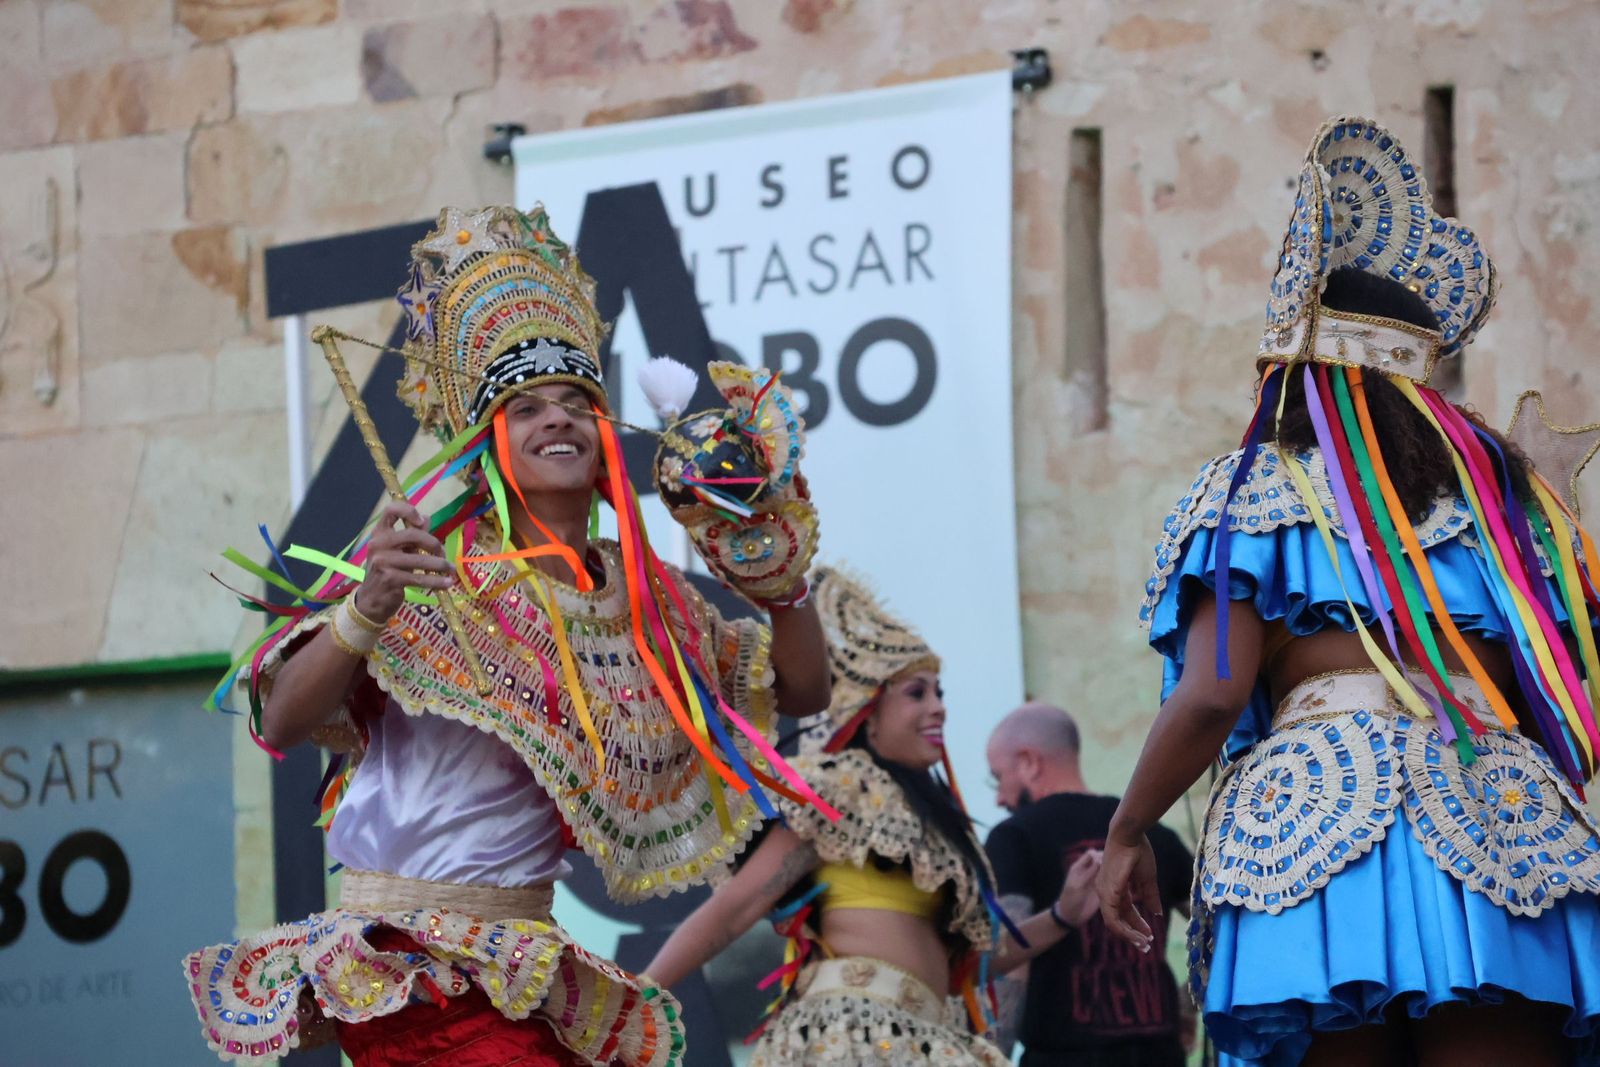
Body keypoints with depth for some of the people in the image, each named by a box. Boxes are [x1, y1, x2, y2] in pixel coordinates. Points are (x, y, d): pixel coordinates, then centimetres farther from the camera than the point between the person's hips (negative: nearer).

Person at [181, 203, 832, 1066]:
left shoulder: (646, 598, 10)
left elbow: (802, 692, 16)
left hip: (524, 956, 6)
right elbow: (283, 720, -16)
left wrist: (781, 578, -2)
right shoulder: (432, 575, -7)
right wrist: (366, 607, -33)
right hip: (409, 954, -6)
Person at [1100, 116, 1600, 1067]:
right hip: (1508, 816, 3)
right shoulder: (1513, 484, 19)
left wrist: (1128, 832, 11)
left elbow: (1212, 695, -1)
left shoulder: (1257, 486, 8)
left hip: (1319, 811, -3)